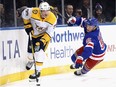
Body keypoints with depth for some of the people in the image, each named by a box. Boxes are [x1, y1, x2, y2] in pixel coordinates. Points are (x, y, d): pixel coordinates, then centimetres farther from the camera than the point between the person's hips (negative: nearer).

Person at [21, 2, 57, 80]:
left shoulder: (52, 19, -29)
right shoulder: (33, 12, -30)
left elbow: (49, 33, -23)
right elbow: (24, 14, -9)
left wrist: (42, 41, -31)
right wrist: (27, 25, -8)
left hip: (44, 35, -3)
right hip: (33, 33, 3)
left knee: (39, 51, -18)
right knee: (30, 50, 11)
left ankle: (38, 71, -12)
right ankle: (31, 61, 48)